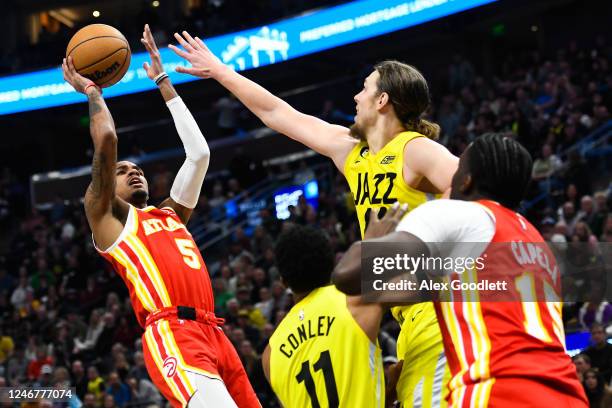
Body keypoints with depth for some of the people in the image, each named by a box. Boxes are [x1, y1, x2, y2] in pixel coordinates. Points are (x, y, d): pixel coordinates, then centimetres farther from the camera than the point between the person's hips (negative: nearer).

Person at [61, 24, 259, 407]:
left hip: (213, 333, 8)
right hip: (172, 335, -8)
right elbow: (107, 140, 2)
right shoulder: (106, 215, 13)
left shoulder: (171, 213, 30)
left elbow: (199, 153, 26)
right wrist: (91, 90, 19)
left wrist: (163, 81, 31)